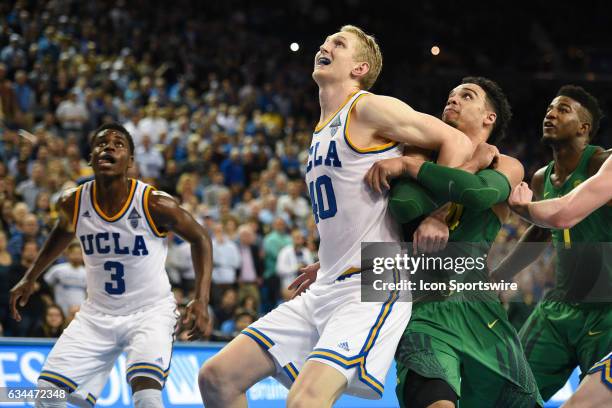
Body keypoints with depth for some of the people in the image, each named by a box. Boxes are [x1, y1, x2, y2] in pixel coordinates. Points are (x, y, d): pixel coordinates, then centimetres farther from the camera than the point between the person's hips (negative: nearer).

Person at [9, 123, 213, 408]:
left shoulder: (155, 204, -18)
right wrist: (30, 278, 18)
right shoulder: (73, 203, -7)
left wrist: (201, 299, -13)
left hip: (150, 311, -4)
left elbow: (199, 239, -4)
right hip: (97, 314, 4)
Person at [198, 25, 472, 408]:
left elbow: (458, 142, -12)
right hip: (326, 290, 9)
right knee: (217, 377, 5)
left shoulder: (369, 108, -6)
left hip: (374, 290, -9)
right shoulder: (322, 129, 21)